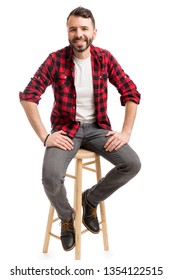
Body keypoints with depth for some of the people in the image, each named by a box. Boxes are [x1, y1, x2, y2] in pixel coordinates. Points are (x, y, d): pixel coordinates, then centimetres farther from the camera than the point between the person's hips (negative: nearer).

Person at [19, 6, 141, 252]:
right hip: (66, 128, -2)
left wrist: (126, 132, -11)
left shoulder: (105, 58, -3)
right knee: (51, 176, -28)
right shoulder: (56, 60, -9)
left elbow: (131, 93, -1)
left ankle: (91, 198, 10)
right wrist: (44, 137, -20)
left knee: (133, 164, -18)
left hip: (97, 127, 3)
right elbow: (28, 96, -14)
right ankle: (66, 216, 9)